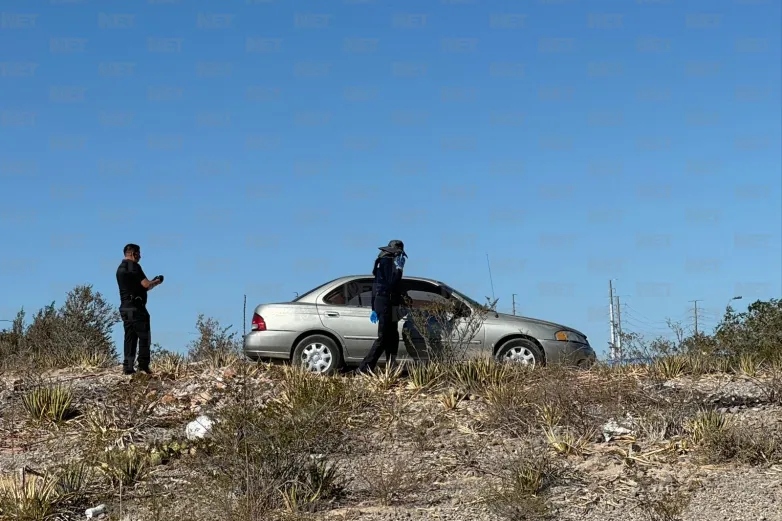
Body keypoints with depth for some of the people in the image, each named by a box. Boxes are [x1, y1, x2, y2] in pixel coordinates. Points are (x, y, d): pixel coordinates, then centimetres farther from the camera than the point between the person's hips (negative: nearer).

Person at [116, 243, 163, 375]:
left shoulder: (120, 269, 19)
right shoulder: (133, 266, -10)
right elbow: (146, 284, -14)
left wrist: (152, 282, 19)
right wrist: (157, 282, 5)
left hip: (124, 307, 8)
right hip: (136, 307, -8)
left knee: (130, 338, 8)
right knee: (144, 336, -3)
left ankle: (128, 367, 3)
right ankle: (143, 364, -9)